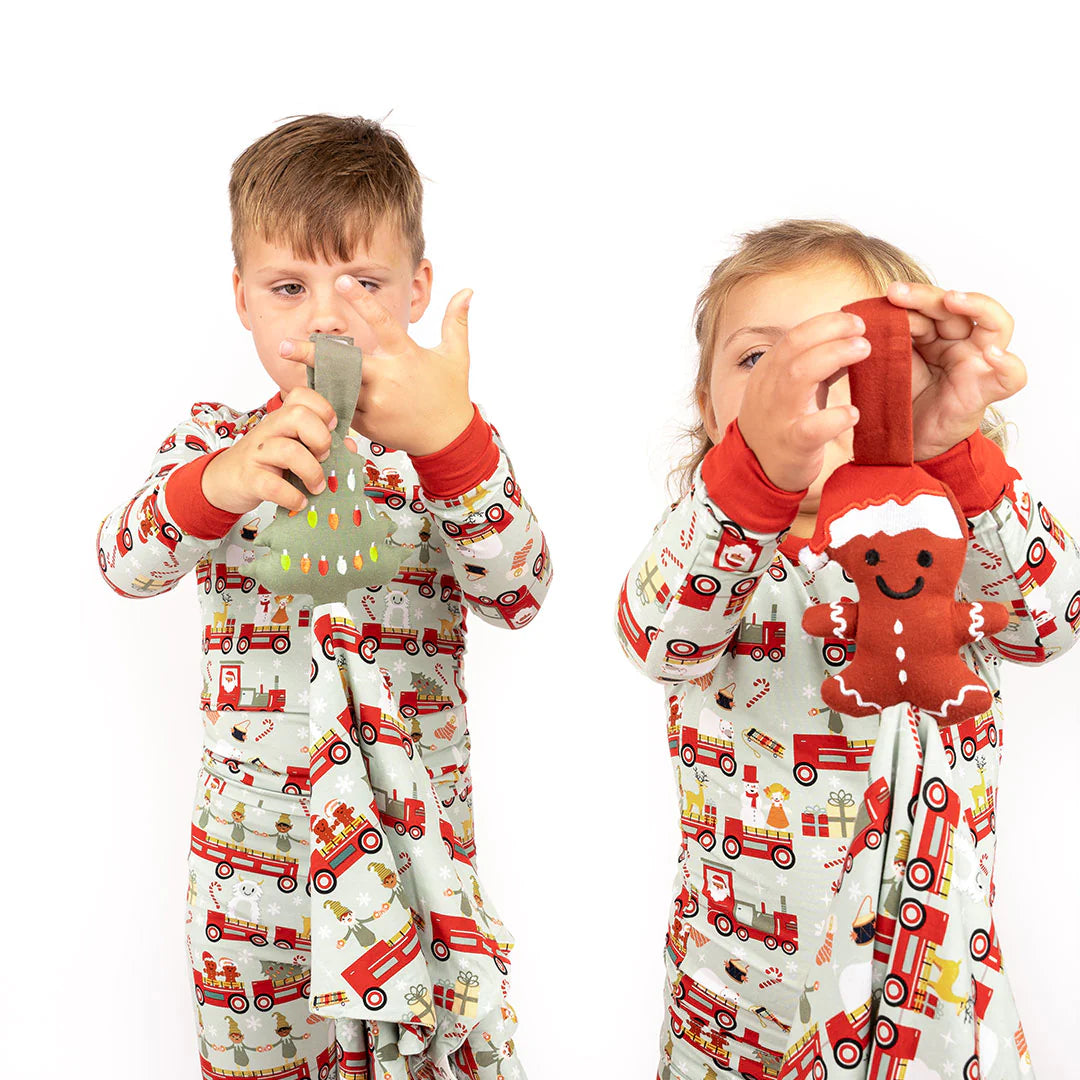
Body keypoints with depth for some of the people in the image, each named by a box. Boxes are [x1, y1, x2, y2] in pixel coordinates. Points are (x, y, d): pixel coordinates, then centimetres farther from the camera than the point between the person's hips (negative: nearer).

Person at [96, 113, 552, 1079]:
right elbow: (125, 563, -15)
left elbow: (520, 595, -17)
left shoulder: (453, 445, -2)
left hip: (421, 847, -1)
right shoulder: (213, 440, 1)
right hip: (252, 851, 1)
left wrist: (450, 441, -33)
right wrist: (217, 483, -37)